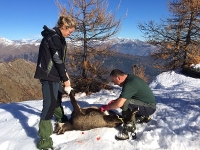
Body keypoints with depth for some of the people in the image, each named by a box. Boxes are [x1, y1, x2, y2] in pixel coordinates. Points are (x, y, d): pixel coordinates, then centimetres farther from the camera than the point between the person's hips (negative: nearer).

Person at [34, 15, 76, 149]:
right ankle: (44, 139, -6)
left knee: (58, 97, 25)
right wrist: (65, 79, -13)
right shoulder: (54, 37, -18)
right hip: (48, 75, -10)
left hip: (54, 73, 10)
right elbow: (58, 60, -19)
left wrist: (64, 72, 10)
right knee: (50, 103, -13)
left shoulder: (57, 37, 13)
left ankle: (60, 118, 48)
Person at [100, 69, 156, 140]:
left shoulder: (130, 84, -27)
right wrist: (115, 100, 4)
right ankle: (143, 117, 27)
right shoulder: (130, 78, 3)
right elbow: (123, 96, 17)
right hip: (148, 104, 10)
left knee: (125, 102, -28)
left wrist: (106, 107, -16)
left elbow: (119, 104, -32)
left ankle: (129, 131, -18)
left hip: (149, 107, -10)